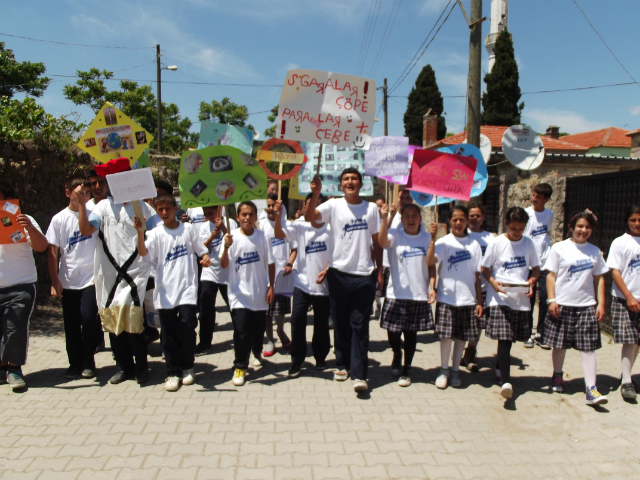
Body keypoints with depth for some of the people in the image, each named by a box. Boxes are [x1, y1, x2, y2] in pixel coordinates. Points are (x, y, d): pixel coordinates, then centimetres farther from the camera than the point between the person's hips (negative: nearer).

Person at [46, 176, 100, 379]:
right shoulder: (59, 219, 2)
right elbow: (53, 252, 2)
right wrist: (54, 281, -2)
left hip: (90, 278, -2)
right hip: (68, 281, 2)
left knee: (88, 319, -9)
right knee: (71, 324, 9)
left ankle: (88, 362, 10)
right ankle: (75, 363, 23)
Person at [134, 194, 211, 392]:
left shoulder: (188, 229, 6)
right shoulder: (156, 234, 4)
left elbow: (201, 249, 12)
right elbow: (143, 252, -13)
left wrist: (205, 257, -11)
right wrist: (140, 232, -28)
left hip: (187, 288, -1)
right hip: (165, 291, 1)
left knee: (187, 328, -6)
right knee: (169, 333, 5)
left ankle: (187, 367, 17)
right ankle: (173, 372, 18)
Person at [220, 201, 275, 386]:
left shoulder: (262, 236, -3)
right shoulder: (232, 236, -6)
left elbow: (270, 263, 3)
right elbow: (224, 265, -12)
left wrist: (271, 286, 0)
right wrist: (226, 247, -29)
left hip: (260, 293, 2)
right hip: (239, 294, -2)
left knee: (258, 329, 15)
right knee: (241, 332, -7)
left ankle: (257, 353, 45)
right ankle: (240, 366, 9)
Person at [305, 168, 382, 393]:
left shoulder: (371, 208, 6)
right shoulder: (334, 205, 1)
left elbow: (377, 241, 9)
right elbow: (310, 217, -16)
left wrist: (380, 271, 6)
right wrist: (315, 194, -29)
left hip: (364, 275, 0)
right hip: (339, 273, 0)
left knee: (360, 325, 0)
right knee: (341, 323, 11)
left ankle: (359, 374, 2)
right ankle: (342, 365, 26)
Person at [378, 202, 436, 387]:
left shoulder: (427, 238, 5)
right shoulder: (395, 235, -3)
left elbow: (431, 265, 10)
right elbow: (382, 241, -26)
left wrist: (432, 287, -1)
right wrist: (386, 218, -36)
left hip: (419, 295, 2)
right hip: (396, 294, -2)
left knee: (411, 334, 9)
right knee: (393, 331, 1)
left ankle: (406, 370, 27)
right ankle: (397, 355, 35)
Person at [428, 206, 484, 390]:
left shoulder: (474, 244, 6)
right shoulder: (444, 242, -2)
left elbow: (477, 274, 7)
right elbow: (430, 261, -20)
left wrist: (479, 301, 4)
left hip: (467, 299, 2)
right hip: (447, 297, -2)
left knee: (462, 336, 9)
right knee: (446, 335, 0)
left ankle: (455, 370, 24)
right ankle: (444, 370, 17)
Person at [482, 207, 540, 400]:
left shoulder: (528, 243, 6)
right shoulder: (496, 243, -3)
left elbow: (536, 269, 12)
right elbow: (485, 269, 2)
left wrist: (531, 282, -9)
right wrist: (494, 283, -17)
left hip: (521, 299, 3)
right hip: (499, 298, -3)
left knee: (510, 338, 12)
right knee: (504, 338, -12)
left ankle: (499, 369, 34)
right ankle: (506, 381, -16)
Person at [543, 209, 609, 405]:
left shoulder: (594, 251, 9)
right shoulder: (560, 248, -1)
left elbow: (599, 279, 12)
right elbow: (551, 276, -2)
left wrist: (601, 303, 4)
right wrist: (552, 300, -9)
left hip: (587, 306, 2)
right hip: (563, 305, -2)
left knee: (588, 347, -2)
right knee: (560, 344, 8)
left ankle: (591, 389, 0)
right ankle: (557, 375, 32)